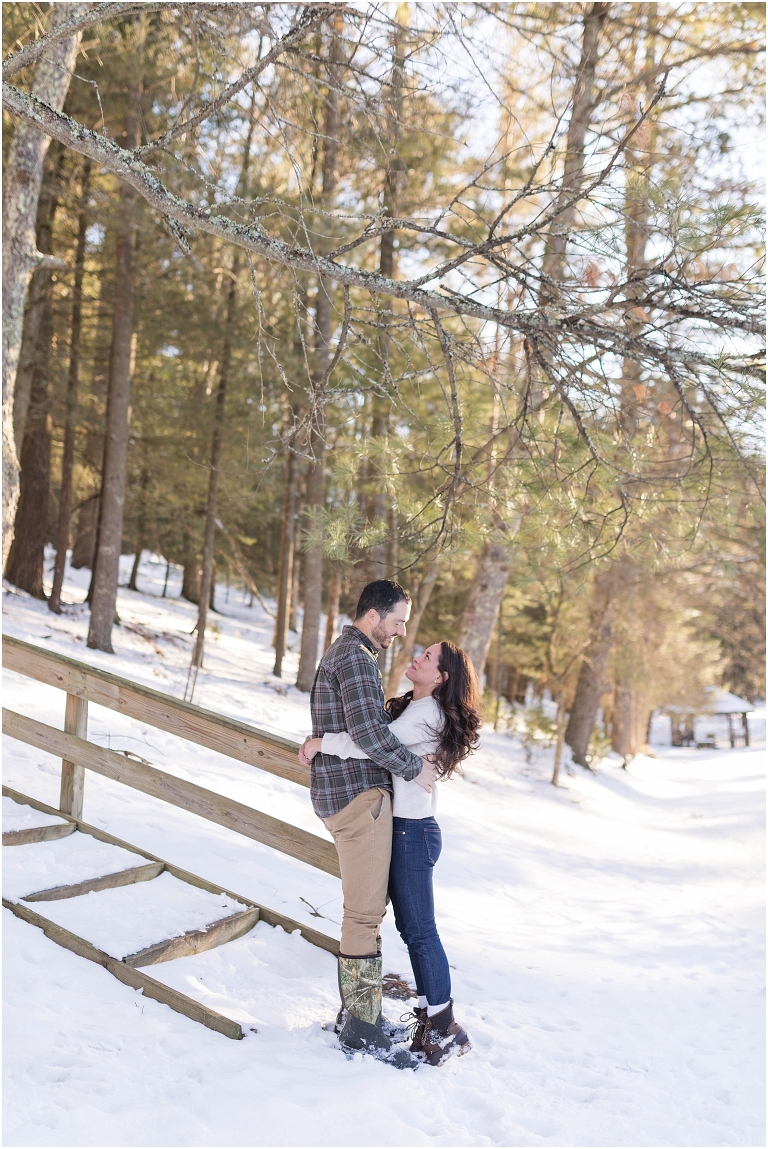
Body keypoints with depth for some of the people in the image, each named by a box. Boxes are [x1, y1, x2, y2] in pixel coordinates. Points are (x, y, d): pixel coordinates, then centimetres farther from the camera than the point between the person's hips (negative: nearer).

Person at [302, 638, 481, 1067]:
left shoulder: (427, 713, -17)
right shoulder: (412, 707, 14)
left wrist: (322, 743, -17)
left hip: (413, 832, -10)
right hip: (401, 827, 10)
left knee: (421, 930, -3)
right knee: (411, 927, 15)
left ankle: (445, 1028, 6)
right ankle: (429, 1015, 25)